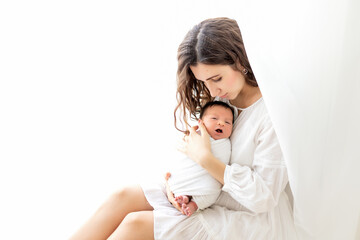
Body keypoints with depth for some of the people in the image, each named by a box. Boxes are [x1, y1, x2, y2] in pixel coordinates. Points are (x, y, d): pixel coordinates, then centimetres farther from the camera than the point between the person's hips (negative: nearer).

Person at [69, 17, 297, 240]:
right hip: (208, 198, 7)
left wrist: (204, 157, -22)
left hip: (253, 222, -7)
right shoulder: (224, 98, 2)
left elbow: (263, 197, -22)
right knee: (124, 197, -7)